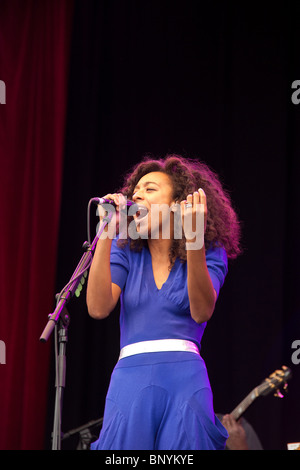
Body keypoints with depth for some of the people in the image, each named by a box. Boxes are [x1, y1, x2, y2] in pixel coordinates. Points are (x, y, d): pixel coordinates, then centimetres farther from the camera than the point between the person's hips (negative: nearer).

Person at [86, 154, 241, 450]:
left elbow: (201, 312, -12)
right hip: (130, 379, 2)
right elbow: (98, 308, -3)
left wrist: (194, 242, -22)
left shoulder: (211, 253, 7)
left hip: (185, 381, -1)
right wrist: (106, 233, -7)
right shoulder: (126, 250, 13)